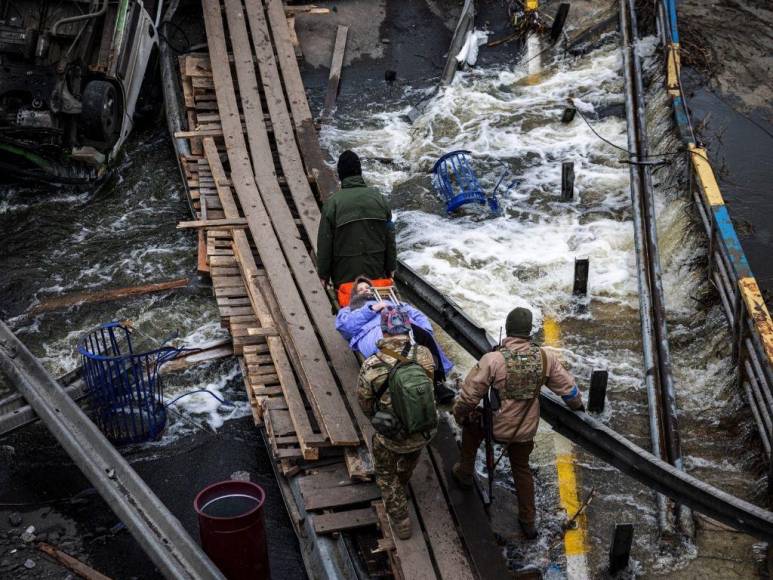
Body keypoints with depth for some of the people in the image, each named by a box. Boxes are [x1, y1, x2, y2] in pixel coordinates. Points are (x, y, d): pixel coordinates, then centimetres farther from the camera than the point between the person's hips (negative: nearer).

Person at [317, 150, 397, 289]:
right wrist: (391, 267, 15)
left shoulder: (332, 203, -10)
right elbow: (390, 236, 5)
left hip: (345, 275, -3)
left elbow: (324, 243, -7)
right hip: (376, 273, 3)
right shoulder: (378, 198, 0)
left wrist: (323, 274, 3)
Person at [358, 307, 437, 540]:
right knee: (411, 454, 37)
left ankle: (400, 522, 33)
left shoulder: (371, 367, -25)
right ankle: (402, 481, 63)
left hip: (391, 438, -3)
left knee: (386, 474, 26)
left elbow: (364, 402, -7)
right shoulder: (424, 355, -19)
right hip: (425, 431, 3)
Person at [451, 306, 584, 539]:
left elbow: (469, 395, -16)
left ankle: (465, 472, 45)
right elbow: (568, 387, 1)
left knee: (471, 422, 31)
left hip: (495, 426, -2)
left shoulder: (493, 360, -24)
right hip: (526, 429, 3)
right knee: (522, 469, 26)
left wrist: (459, 414, 5)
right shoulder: (545, 358, -13)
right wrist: (577, 404, 24)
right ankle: (528, 521, 31)